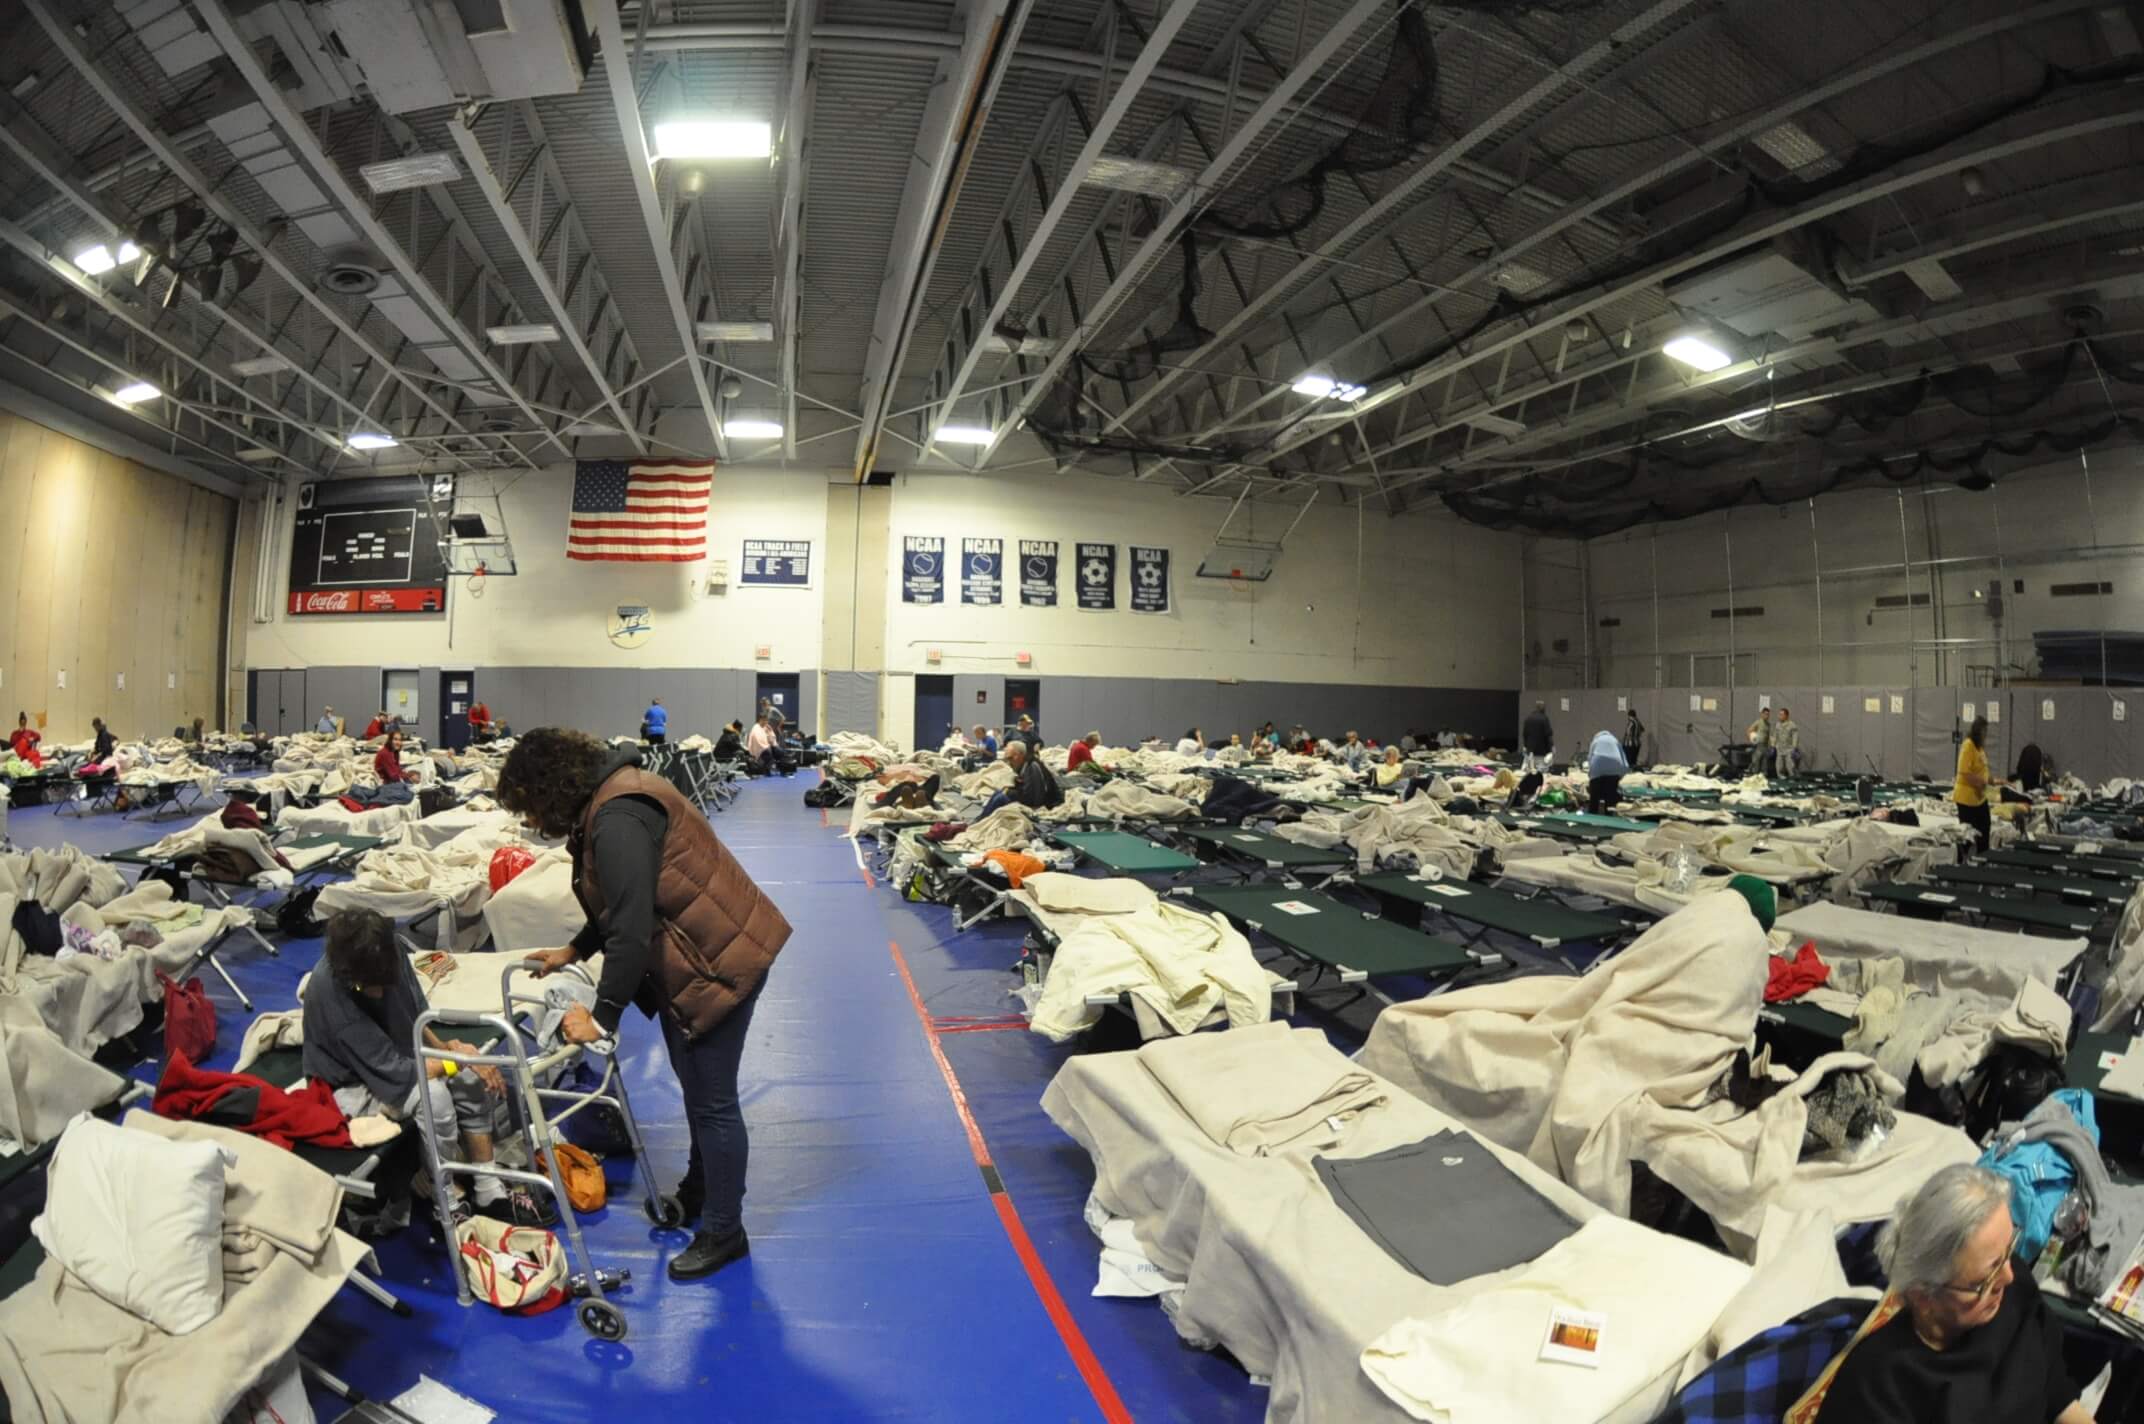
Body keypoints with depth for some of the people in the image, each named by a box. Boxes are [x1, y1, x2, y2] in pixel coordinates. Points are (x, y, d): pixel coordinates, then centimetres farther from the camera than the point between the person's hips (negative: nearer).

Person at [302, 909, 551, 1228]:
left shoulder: (387, 956, -17)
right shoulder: (328, 993, -35)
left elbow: (415, 1013, 2)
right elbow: (391, 1070, -31)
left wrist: (443, 1046, -14)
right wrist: (457, 1058, -23)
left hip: (395, 1056, 7)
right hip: (351, 1086, -7)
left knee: (473, 1079, -13)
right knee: (432, 1094, -31)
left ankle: (490, 1192, -1)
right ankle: (449, 1206, -13)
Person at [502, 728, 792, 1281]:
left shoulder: (618, 818, -24)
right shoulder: (606, 802, 9)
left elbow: (631, 929, -26)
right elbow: (623, 905, 21)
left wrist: (603, 1017, -17)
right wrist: (572, 951, 20)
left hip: (720, 960, -10)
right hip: (692, 958, 10)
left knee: (711, 1099, 2)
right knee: (696, 1085, 25)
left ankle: (725, 1234, 19)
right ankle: (699, 1191, 45)